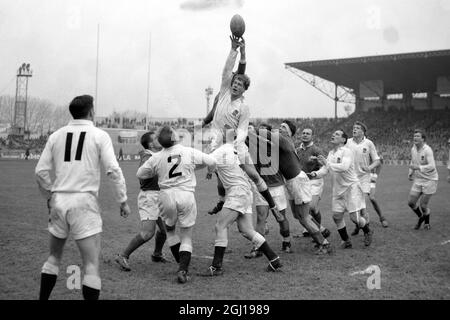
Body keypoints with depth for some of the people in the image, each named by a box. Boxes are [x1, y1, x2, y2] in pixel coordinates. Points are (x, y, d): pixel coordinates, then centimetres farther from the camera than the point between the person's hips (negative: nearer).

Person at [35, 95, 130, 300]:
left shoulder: (56, 135, 8)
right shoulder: (99, 136, -2)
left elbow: (41, 171, 8)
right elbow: (113, 171, -9)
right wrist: (123, 200, 0)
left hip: (59, 201, 5)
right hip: (84, 202, -4)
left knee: (54, 257, 22)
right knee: (91, 265, -1)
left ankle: (43, 298, 28)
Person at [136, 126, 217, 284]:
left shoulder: (156, 158, 0)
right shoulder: (190, 152, -4)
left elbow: (140, 174, 10)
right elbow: (211, 161, 6)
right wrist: (211, 170, 28)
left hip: (167, 195, 1)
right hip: (186, 195, -1)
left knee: (169, 229, 26)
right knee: (186, 237, 10)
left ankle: (181, 263, 23)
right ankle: (183, 270, -1)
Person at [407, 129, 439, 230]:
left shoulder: (427, 150, -19)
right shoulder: (413, 149, 4)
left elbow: (432, 166, -29)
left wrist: (419, 167, -39)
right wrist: (410, 173, 11)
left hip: (429, 180, -6)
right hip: (418, 180, 6)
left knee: (423, 205, -4)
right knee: (411, 202, 2)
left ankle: (427, 222, 24)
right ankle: (421, 217, 31)